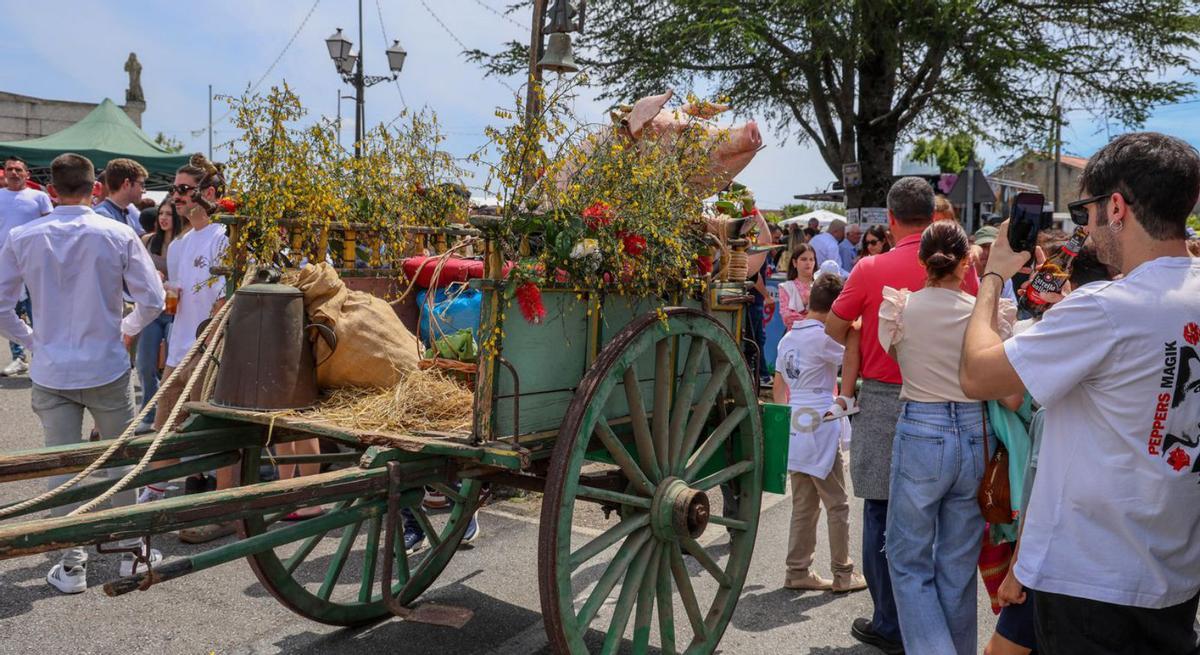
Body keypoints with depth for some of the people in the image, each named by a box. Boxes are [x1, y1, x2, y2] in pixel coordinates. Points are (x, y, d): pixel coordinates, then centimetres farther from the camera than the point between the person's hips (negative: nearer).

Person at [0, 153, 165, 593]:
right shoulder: (118, 235, -8)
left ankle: (71, 565, 14)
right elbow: (152, 300, -8)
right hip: (107, 369, -1)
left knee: (62, 466, 8)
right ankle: (133, 550, 24)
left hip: (51, 373, 1)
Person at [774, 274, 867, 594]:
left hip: (795, 428, 7)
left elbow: (779, 385, 18)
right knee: (837, 505, 5)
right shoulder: (822, 337, -13)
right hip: (821, 429, -7)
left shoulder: (789, 337, 12)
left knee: (804, 505, 14)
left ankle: (798, 571, 18)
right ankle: (843, 574, 13)